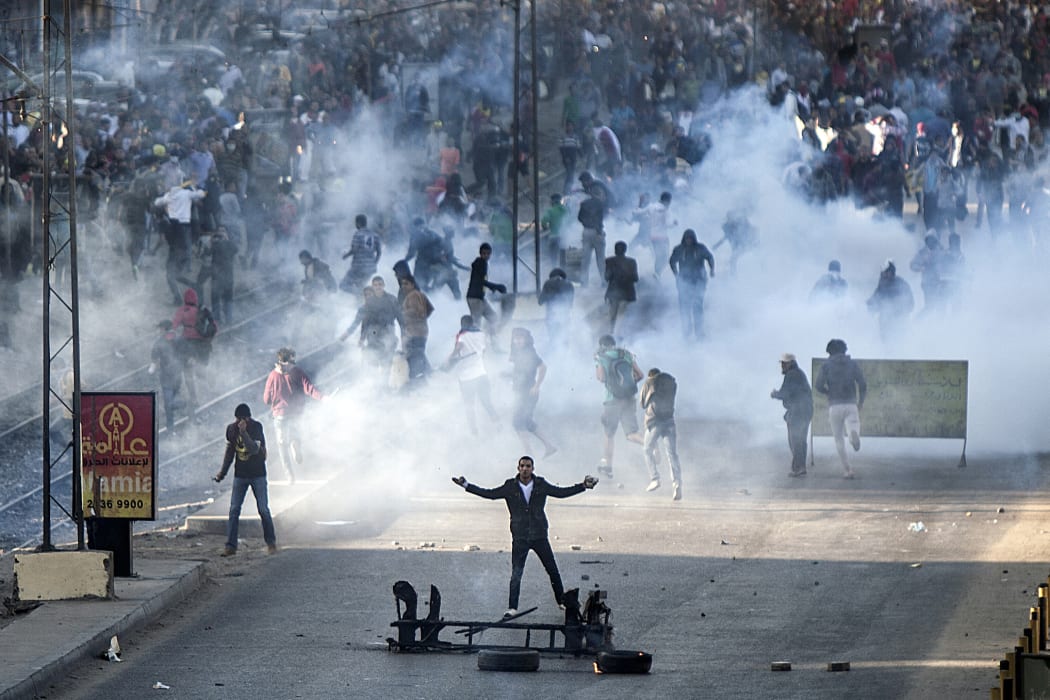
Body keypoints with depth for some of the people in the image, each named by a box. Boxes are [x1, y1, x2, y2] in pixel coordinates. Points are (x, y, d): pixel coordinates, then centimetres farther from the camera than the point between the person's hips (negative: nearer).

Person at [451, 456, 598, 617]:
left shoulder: (541, 485, 1)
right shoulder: (510, 487, -1)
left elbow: (562, 492, 8)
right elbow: (489, 494, 2)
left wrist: (584, 486, 2)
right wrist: (466, 485, -2)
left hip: (539, 536, 1)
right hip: (519, 538, -1)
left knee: (553, 571, 5)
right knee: (516, 574, -4)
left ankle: (562, 602, 19)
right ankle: (512, 608, 2)